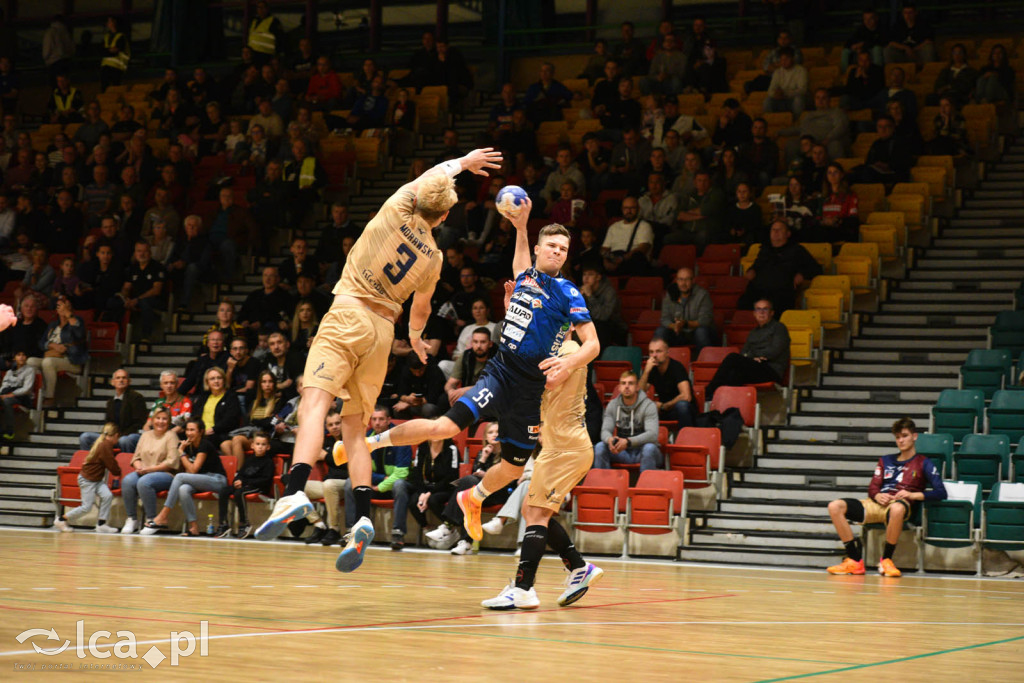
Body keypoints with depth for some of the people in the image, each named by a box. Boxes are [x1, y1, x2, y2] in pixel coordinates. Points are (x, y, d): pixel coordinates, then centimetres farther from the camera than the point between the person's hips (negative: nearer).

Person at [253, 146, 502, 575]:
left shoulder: (398, 210, 0)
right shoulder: (433, 259, 10)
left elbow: (432, 174, 22)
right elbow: (420, 307, 28)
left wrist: (463, 162, 40)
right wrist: (416, 335, 51)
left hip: (349, 315, -5)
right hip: (383, 328, 5)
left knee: (314, 406, -18)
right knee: (354, 430, 11)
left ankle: (295, 493, -40)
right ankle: (363, 519, -3)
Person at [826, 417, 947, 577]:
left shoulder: (923, 463, 12)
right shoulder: (886, 460, 27)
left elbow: (941, 492, 0)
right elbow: (872, 488, 18)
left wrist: (913, 495, -14)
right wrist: (877, 496, -7)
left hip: (901, 503, -5)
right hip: (877, 504, 5)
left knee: (897, 508, -45)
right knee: (835, 507, -19)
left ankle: (886, 560, -26)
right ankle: (855, 560, -20)